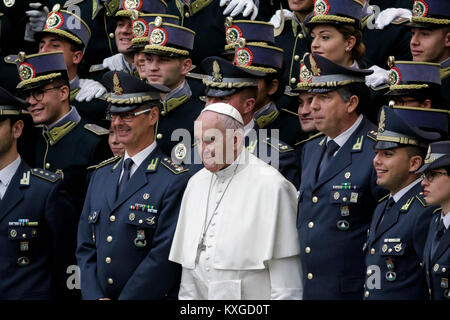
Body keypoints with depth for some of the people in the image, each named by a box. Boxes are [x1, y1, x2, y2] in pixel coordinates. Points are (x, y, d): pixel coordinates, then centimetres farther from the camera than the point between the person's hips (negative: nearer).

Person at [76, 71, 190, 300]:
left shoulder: (175, 182, -12)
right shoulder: (101, 174, 9)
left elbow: (165, 256, -17)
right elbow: (85, 245, 8)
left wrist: (125, 299, -17)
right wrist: (95, 297, -6)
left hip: (150, 298, -5)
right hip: (98, 294, 5)